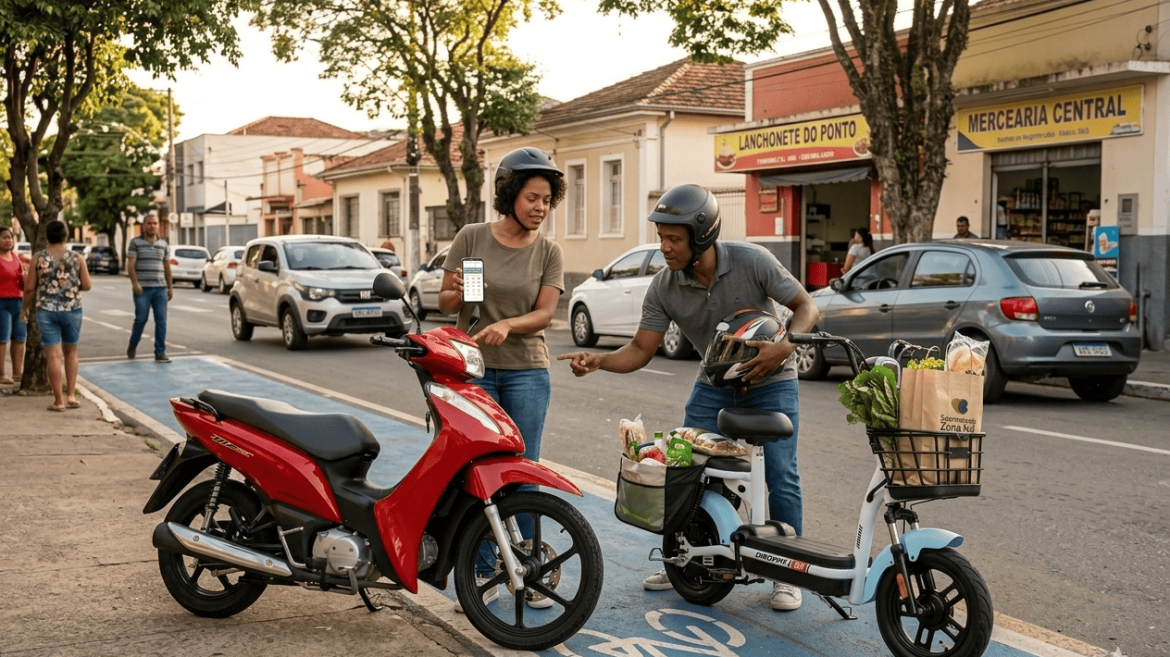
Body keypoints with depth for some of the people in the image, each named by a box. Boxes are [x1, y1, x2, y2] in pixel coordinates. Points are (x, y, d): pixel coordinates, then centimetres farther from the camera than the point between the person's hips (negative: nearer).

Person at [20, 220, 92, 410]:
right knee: (71, 352, 17)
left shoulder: (38, 258, -4)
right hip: (72, 310, 1)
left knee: (54, 356, 1)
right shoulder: (77, 258, -2)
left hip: (46, 310, -1)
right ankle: (71, 395, 13)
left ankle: (59, 400, 4)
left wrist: (26, 307, 13)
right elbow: (87, 286, -1)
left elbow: (30, 288, -3)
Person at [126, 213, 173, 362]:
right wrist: (135, 282, -16)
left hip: (160, 288, 3)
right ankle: (132, 346, 20)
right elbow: (130, 265, -4)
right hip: (142, 288, -3)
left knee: (161, 321, -2)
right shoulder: (135, 242, 2)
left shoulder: (163, 244, 13)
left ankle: (160, 352, 2)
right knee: (141, 319, -4)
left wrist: (170, 287, 14)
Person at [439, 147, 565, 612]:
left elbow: (544, 313, -6)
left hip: (526, 371, 0)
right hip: (472, 368, 0)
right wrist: (457, 293, -19)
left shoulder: (548, 252, 4)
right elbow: (444, 303, 4)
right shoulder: (472, 237, 1)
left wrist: (506, 325, -25)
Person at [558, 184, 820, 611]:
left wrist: (784, 347, -33)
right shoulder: (664, 287, -13)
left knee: (780, 477, -12)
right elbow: (641, 350, -11)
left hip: (771, 382, -3)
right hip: (714, 385, 4)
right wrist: (597, 360, -30)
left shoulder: (751, 262, -22)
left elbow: (806, 307, -15)